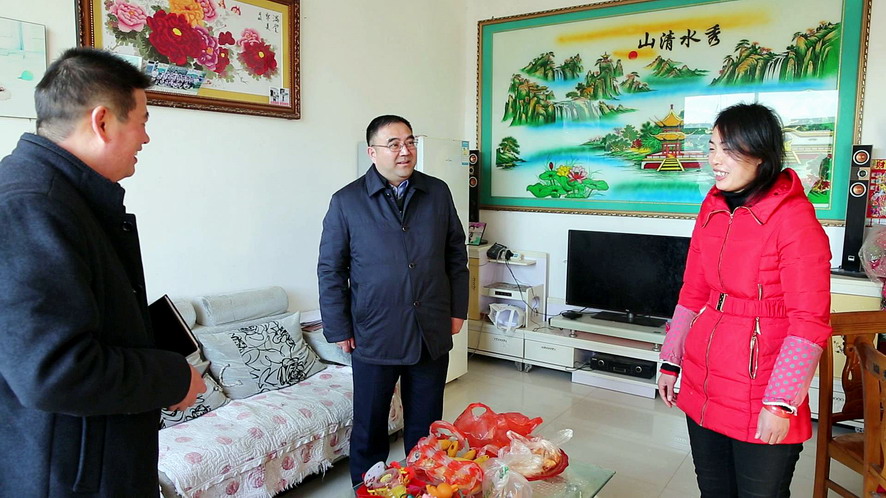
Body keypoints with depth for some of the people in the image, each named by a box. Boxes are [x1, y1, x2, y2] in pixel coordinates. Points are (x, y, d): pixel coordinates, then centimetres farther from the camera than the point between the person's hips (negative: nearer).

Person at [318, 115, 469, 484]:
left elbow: (456, 254, 9)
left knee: (426, 424, 16)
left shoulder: (438, 193, 3)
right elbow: (330, 270, -2)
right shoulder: (346, 201, -5)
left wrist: (457, 310, 7)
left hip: (433, 333, 3)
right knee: (369, 425, 12)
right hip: (374, 337, -2)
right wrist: (339, 329, -4)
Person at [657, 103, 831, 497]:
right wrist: (670, 362, 13)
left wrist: (781, 404, -15)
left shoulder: (794, 217, -14)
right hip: (702, 386, 6)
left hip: (758, 398, -6)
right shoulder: (712, 208, 6)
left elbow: (809, 323, -14)